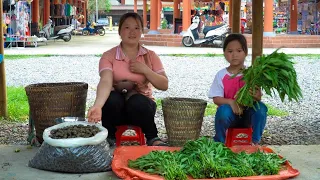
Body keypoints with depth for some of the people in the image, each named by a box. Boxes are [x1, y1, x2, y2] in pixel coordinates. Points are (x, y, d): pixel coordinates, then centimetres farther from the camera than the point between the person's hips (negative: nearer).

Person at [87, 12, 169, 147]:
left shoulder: (150, 56, 2)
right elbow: (105, 82, -26)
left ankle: (152, 138, -11)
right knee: (112, 99, -35)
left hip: (141, 105, 1)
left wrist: (145, 70, -16)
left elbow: (164, 85, -2)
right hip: (117, 106, 0)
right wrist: (98, 105, -45)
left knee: (137, 102, -34)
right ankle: (109, 138, -10)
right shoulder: (108, 56, -7)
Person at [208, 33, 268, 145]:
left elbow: (258, 98, -6)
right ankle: (219, 141, -9)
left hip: (248, 114, 1)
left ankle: (255, 141, -11)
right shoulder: (221, 75, 0)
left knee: (261, 108, -29)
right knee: (224, 110, -35)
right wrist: (231, 102, -25)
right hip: (230, 114, -1)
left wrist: (257, 97, -32)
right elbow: (216, 99, -5)